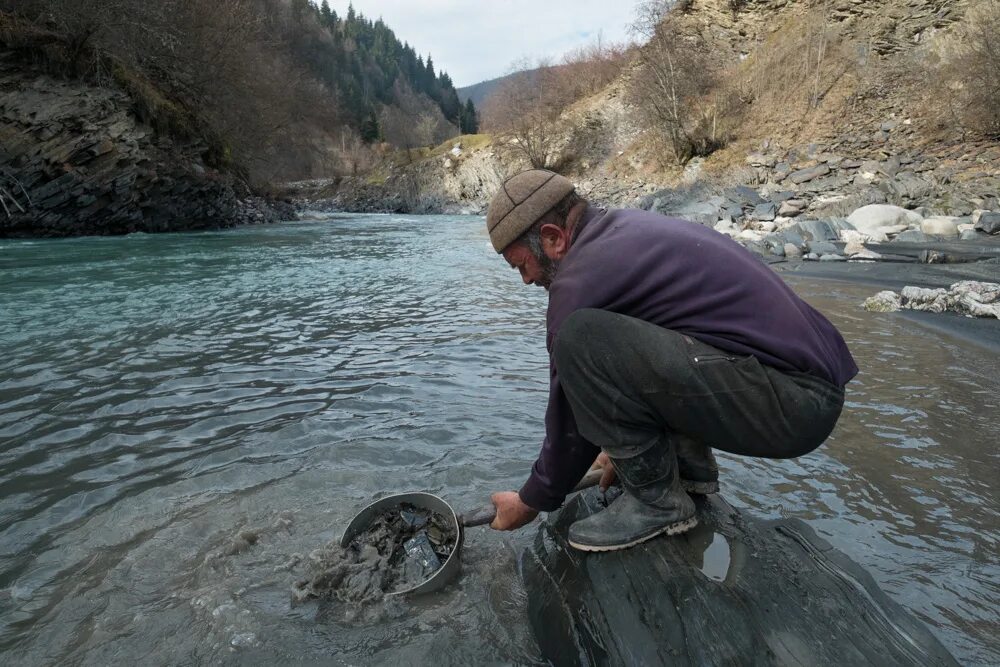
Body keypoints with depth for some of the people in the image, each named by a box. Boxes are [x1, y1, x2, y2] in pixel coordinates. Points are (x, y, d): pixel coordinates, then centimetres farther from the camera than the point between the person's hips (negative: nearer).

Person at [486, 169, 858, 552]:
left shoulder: (581, 280, -14)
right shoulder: (626, 229, 15)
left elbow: (570, 416, -4)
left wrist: (533, 501, 13)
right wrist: (625, 446, 34)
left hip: (789, 405, -10)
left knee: (581, 341, -21)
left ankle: (656, 500, -4)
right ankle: (692, 465, 19)